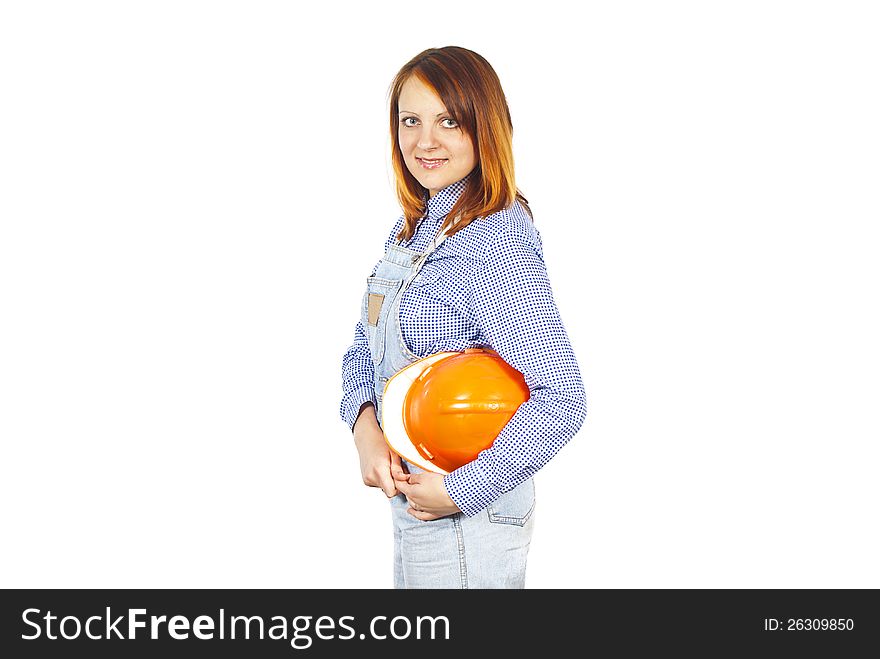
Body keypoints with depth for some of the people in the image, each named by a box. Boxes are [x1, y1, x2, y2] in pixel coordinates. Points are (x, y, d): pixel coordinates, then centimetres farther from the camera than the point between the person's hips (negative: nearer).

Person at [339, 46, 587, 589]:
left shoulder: (496, 241, -21)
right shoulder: (415, 229, 5)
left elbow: (562, 402, -27)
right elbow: (364, 349, 9)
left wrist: (460, 491, -22)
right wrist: (366, 428, -10)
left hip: (467, 521, -8)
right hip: (411, 501, 8)